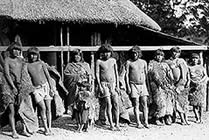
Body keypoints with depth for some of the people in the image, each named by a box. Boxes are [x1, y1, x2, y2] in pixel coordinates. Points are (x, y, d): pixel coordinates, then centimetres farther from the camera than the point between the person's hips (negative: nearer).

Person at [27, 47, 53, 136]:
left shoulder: (41, 63, 9)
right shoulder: (27, 66, 7)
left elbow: (48, 75, 7)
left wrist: (51, 87, 1)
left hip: (46, 86, 1)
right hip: (37, 89, -1)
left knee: (48, 108, -1)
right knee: (42, 108, -12)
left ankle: (49, 128, 7)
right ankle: (46, 128, -2)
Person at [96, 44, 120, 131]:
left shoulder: (113, 60, 10)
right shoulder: (99, 61, 2)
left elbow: (116, 73, 11)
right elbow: (97, 74, -1)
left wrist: (117, 85, 3)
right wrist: (99, 86, -9)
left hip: (113, 84, 3)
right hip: (104, 84, -3)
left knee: (116, 104, -4)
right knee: (108, 105, -6)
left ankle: (117, 124, 1)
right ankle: (111, 125, -1)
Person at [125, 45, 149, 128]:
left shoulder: (143, 62, 12)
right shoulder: (129, 62, 2)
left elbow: (146, 74, 16)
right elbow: (126, 75, -1)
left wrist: (148, 85, 12)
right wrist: (128, 86, -8)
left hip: (143, 85, 3)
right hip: (133, 85, -3)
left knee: (144, 104, -4)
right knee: (136, 105, -3)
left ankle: (146, 122, -1)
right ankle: (138, 123, 1)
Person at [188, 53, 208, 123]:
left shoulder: (201, 67, 15)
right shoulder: (189, 67, 11)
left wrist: (200, 82, -11)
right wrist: (194, 82, -13)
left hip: (201, 86, 1)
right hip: (193, 86, -1)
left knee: (201, 103, -5)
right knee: (194, 103, -6)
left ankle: (200, 118, 2)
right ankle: (197, 118, 1)